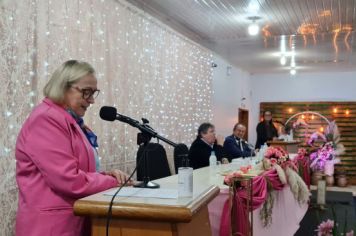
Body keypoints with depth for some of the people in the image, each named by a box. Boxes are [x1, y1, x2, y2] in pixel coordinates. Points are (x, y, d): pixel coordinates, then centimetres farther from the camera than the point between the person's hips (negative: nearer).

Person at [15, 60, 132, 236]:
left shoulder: (71, 121, 14)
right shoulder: (46, 120, -16)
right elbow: (69, 180, -24)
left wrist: (107, 175, -1)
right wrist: (113, 182, -13)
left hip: (75, 221, 9)